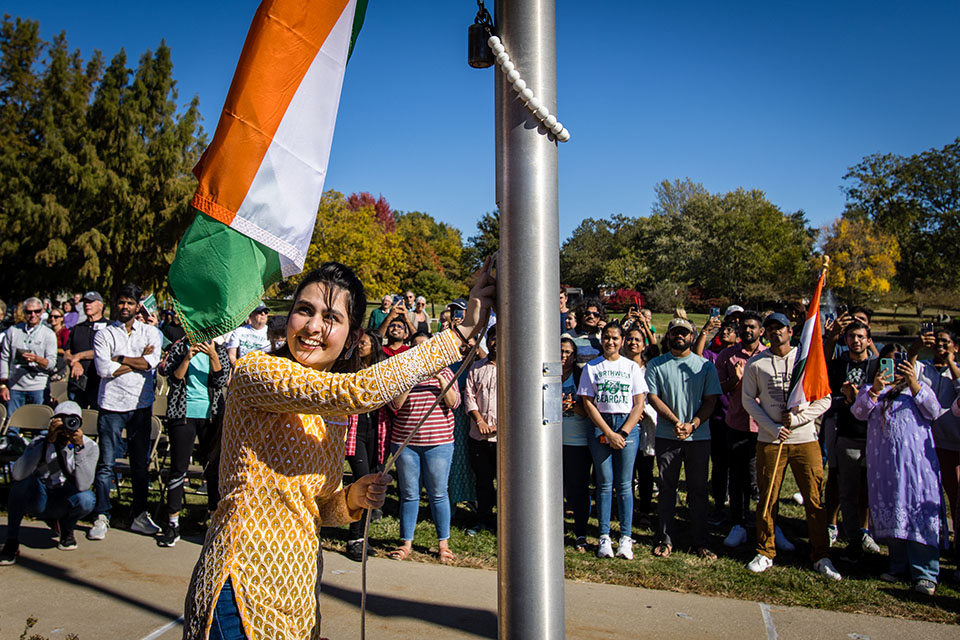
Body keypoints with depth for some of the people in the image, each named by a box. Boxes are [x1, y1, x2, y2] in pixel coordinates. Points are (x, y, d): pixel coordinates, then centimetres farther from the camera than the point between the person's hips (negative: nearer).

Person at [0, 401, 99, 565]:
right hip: (37, 501, 0)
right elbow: (18, 473, -34)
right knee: (23, 479, -29)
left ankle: (66, 528, 4)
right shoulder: (39, 442, -14)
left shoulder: (89, 446, -13)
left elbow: (82, 485, -29)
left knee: (86, 499, -32)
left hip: (64, 503, 0)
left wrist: (79, 447, -36)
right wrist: (47, 441, -39)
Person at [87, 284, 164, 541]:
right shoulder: (103, 334, 3)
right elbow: (103, 369, -11)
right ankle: (102, 517, 13)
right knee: (106, 464, 1)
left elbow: (152, 362, -10)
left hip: (141, 404, 1)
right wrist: (138, 361, -9)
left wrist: (118, 359, -9)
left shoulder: (150, 332, 7)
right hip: (112, 404, -1)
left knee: (141, 463, 8)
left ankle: (140, 515, 18)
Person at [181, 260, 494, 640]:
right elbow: (359, 390, -29)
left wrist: (352, 498, -7)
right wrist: (461, 331, -25)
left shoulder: (332, 417, 9)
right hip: (245, 589, -7)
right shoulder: (256, 370, -14)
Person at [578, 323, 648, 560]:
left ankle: (626, 537, 7)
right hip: (600, 427, 0)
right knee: (604, 484, 2)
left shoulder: (632, 367, 7)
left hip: (628, 426, 0)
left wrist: (623, 432, -8)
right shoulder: (591, 367, 6)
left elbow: (639, 404, 3)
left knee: (624, 484, 1)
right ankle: (604, 537, 8)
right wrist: (609, 433, -8)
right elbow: (588, 403, 0)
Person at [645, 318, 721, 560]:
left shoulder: (705, 365, 6)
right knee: (667, 488, 5)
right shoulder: (656, 365, 4)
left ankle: (701, 541, 16)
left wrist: (692, 424, -12)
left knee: (698, 489, 6)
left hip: (699, 436, 1)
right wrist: (675, 422, -14)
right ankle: (665, 539, 15)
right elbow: (653, 397, -3)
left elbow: (711, 400, 2)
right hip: (666, 437, 0)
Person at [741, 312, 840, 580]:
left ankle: (821, 556, 15)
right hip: (770, 440, 0)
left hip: (806, 439, 0)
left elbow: (824, 399, 4)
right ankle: (765, 553, 18)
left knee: (814, 499, 2)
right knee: (768, 498, 5)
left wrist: (796, 419, -9)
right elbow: (748, 400, 3)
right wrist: (773, 427, -7)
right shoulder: (755, 363, 4)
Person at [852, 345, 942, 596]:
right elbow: (859, 413, -1)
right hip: (883, 459, 2)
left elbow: (933, 412, -3)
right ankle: (900, 567, 17)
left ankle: (925, 572, -3)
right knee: (889, 510, 6)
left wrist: (914, 383, -13)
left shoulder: (919, 386, 14)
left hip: (916, 458, -2)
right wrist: (875, 389, -16)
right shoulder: (871, 388, 15)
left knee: (920, 511, -8)